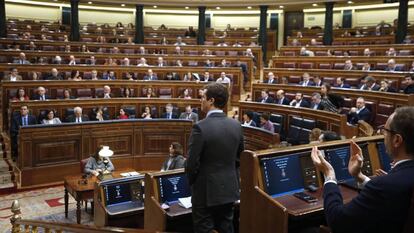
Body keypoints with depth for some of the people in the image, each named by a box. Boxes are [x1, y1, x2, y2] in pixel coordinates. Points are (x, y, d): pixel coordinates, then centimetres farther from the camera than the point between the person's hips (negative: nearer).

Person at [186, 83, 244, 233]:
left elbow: (192, 163, -16)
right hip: (229, 188, 6)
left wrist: (192, 182, 3)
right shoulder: (236, 125, -2)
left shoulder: (200, 127, -20)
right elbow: (238, 158, 8)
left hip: (206, 190, -5)